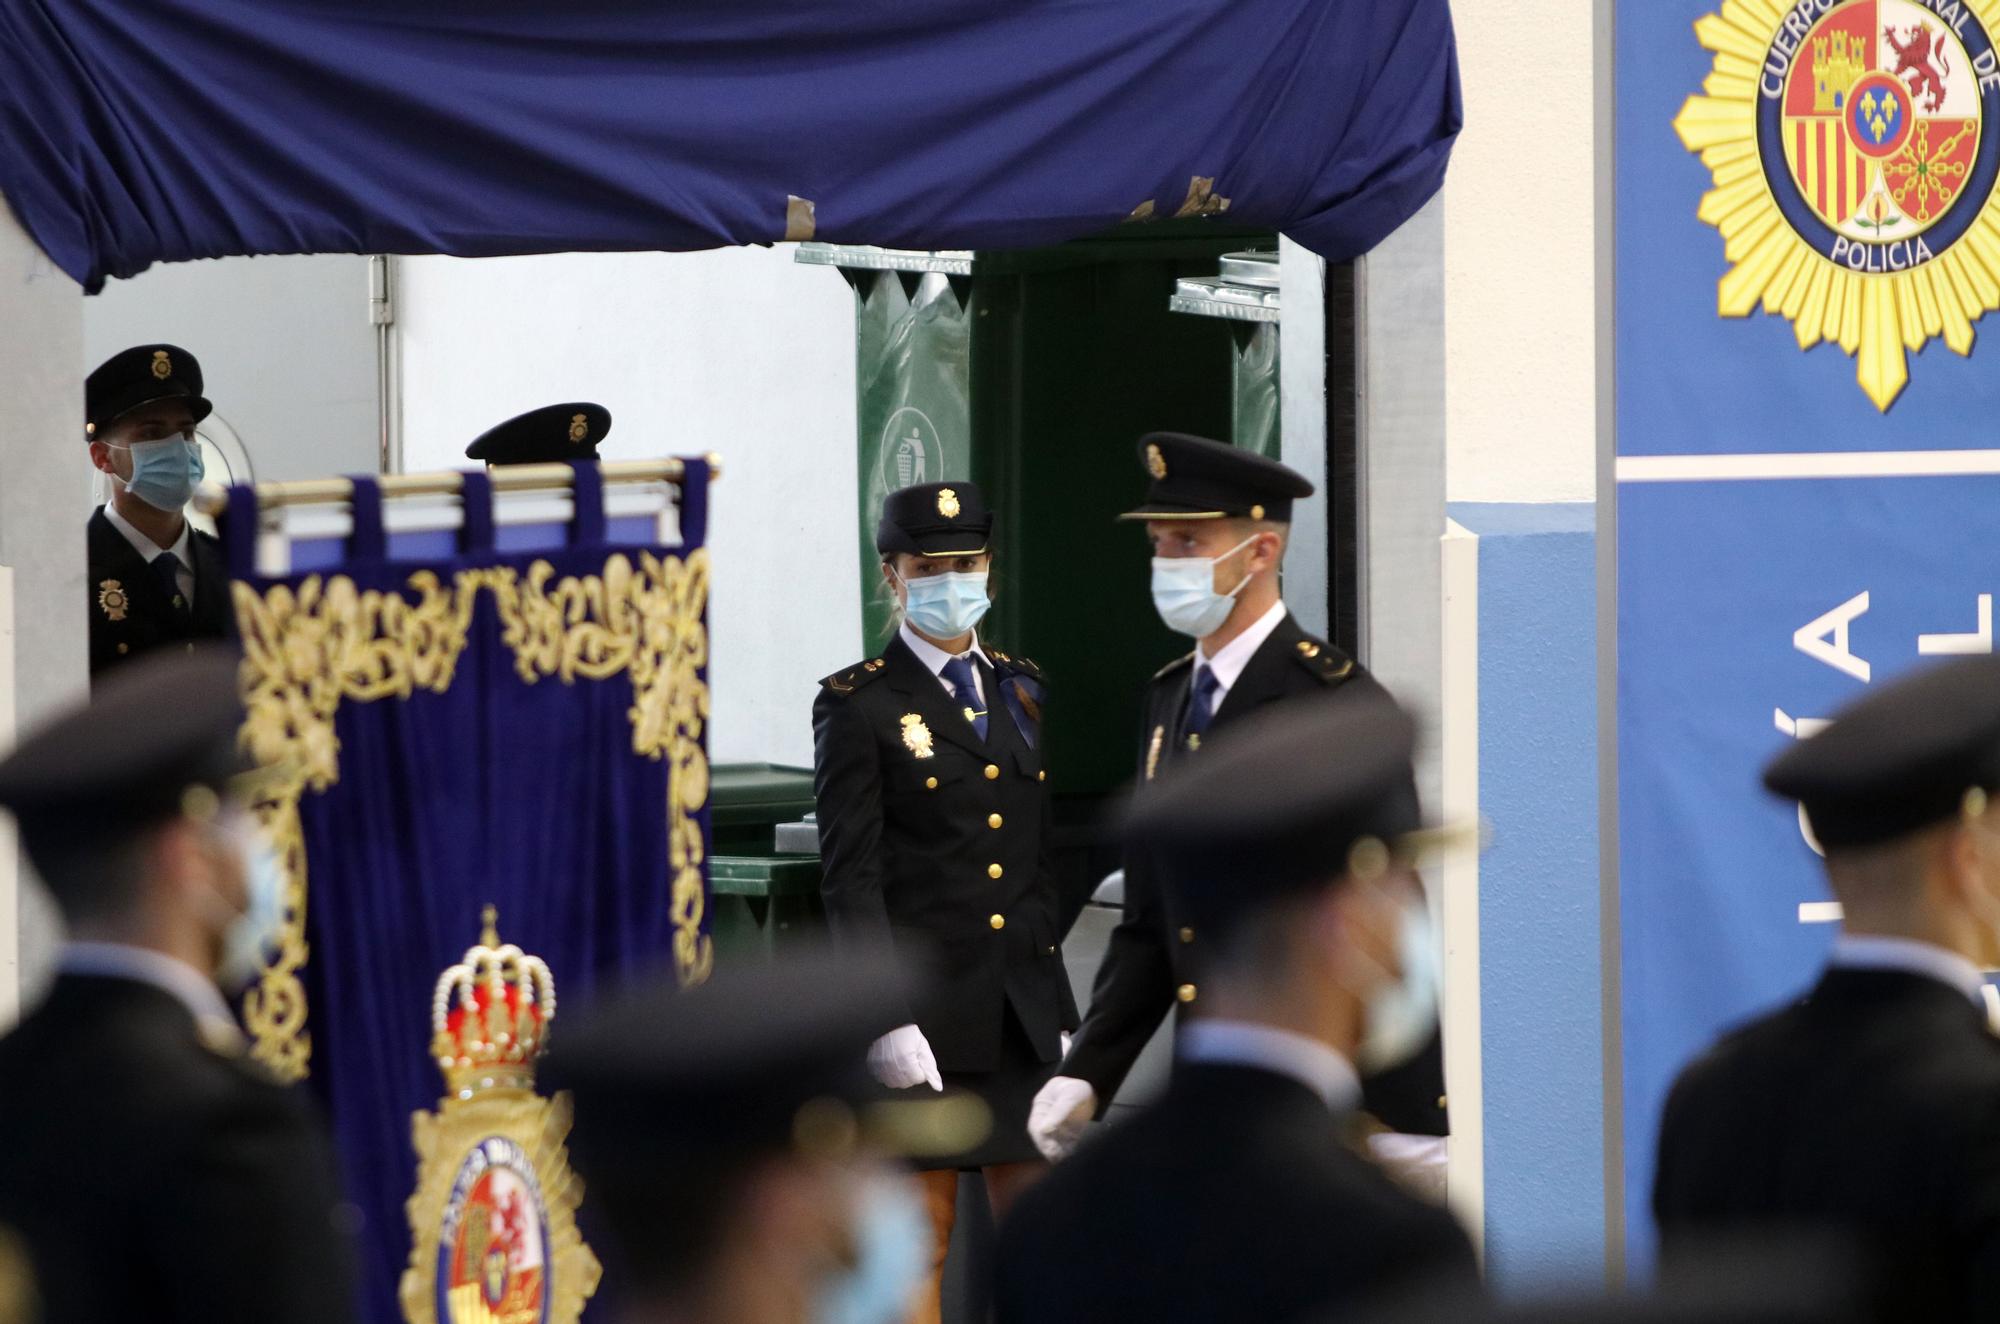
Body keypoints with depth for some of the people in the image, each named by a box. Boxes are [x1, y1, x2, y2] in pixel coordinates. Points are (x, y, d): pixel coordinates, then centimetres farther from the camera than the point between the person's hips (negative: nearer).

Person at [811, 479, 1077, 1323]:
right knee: (917, 1241, -1)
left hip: (1025, 1011, 5)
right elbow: (850, 879, -8)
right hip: (924, 1011, -5)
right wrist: (887, 1021, -16)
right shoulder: (856, 705, -2)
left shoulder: (1021, 691, 15)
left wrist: (1058, 1009, 12)